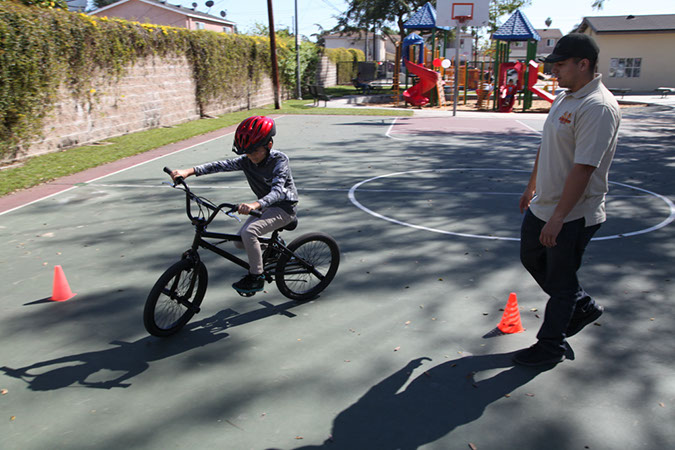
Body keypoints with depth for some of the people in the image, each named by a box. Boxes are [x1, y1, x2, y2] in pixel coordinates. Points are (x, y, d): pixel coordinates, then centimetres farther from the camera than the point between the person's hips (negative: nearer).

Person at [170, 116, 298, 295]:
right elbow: (221, 166, -12)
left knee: (248, 232, -27)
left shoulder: (280, 160, -23)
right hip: (265, 206, 8)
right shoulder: (247, 160, -5)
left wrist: (255, 205, -55)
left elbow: (277, 190, -37)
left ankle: (257, 278, -12)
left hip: (284, 208, -8)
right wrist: (189, 171, -23)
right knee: (240, 241, 3)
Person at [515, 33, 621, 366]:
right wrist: (532, 186, 26)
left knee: (559, 281, 4)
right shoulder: (564, 98, 9)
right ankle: (582, 307, 42)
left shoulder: (598, 107, -21)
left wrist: (558, 217, -28)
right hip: (542, 206, 10)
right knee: (531, 259, 23)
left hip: (575, 215, -10)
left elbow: (583, 168, -27)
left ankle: (551, 345, 24)